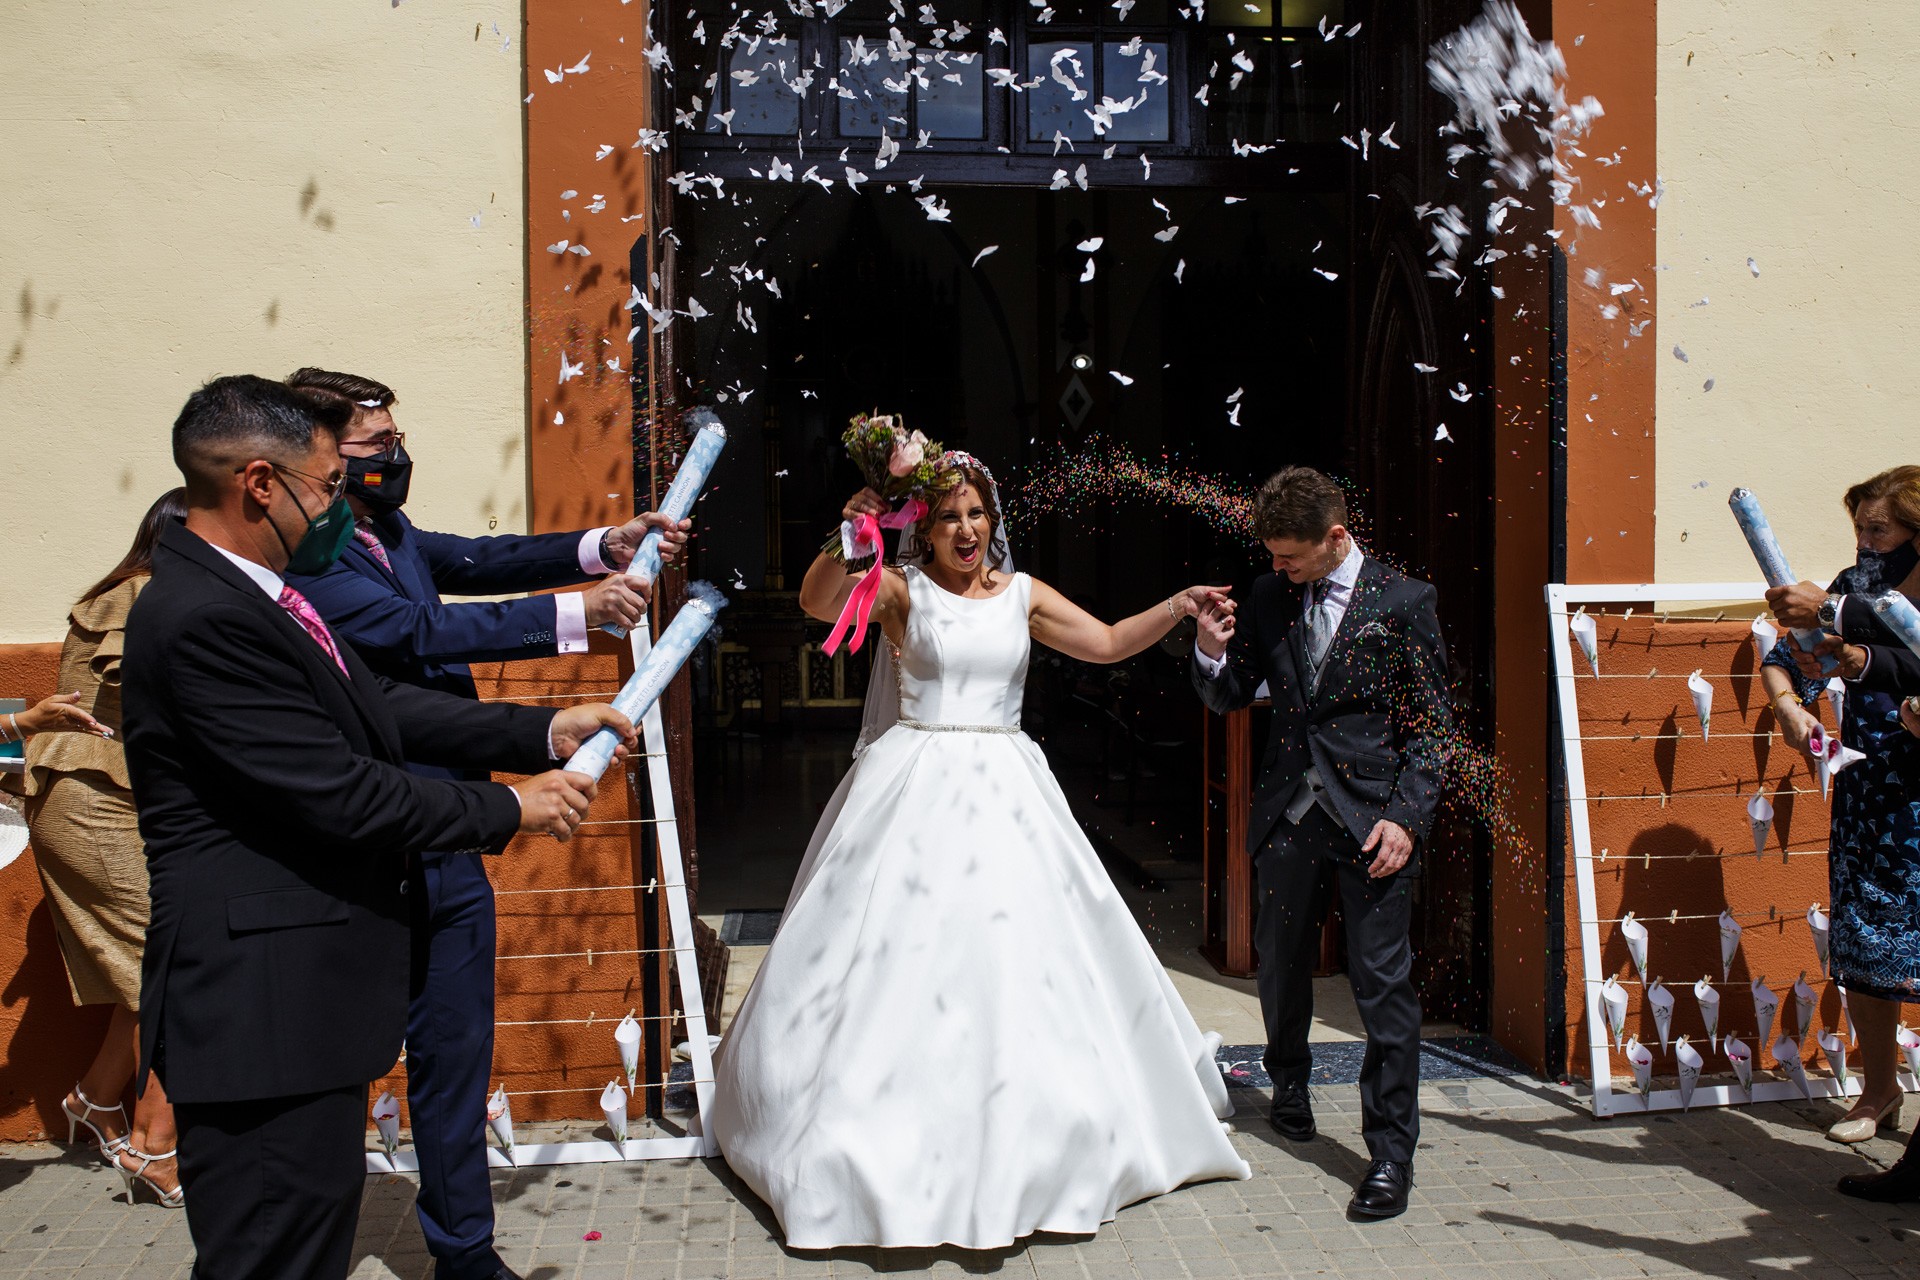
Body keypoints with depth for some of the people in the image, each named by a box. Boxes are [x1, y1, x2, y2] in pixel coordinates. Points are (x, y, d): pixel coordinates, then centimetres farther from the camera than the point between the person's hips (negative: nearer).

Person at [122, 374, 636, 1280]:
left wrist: (545, 732, 6)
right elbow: (342, 793, -22)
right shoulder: (200, 618, -22)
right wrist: (514, 808, -11)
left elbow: (379, 706, 11)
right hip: (262, 1004, -10)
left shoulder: (254, 592, 10)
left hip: (305, 988, 10)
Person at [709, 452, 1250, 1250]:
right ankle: (900, 1147, 13)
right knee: (906, 954, -3)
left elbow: (1108, 644, 9)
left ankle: (1016, 1148, 25)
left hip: (1004, 792, 4)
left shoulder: (1023, 594, 10)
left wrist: (1177, 607, -4)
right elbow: (818, 603, -17)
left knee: (1019, 956, 6)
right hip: (917, 791, -4)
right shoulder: (901, 590, -1)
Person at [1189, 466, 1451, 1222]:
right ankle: (1289, 1089, 42)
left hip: (1372, 818, -4)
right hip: (1289, 815, 4)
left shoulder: (1403, 602, -3)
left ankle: (1391, 1153, 7)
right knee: (1280, 963, 16)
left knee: (1383, 982, -4)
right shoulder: (1269, 596, 7)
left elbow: (1430, 725, -2)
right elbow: (1230, 698, 12)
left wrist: (1407, 817, -11)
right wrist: (1211, 653, -9)